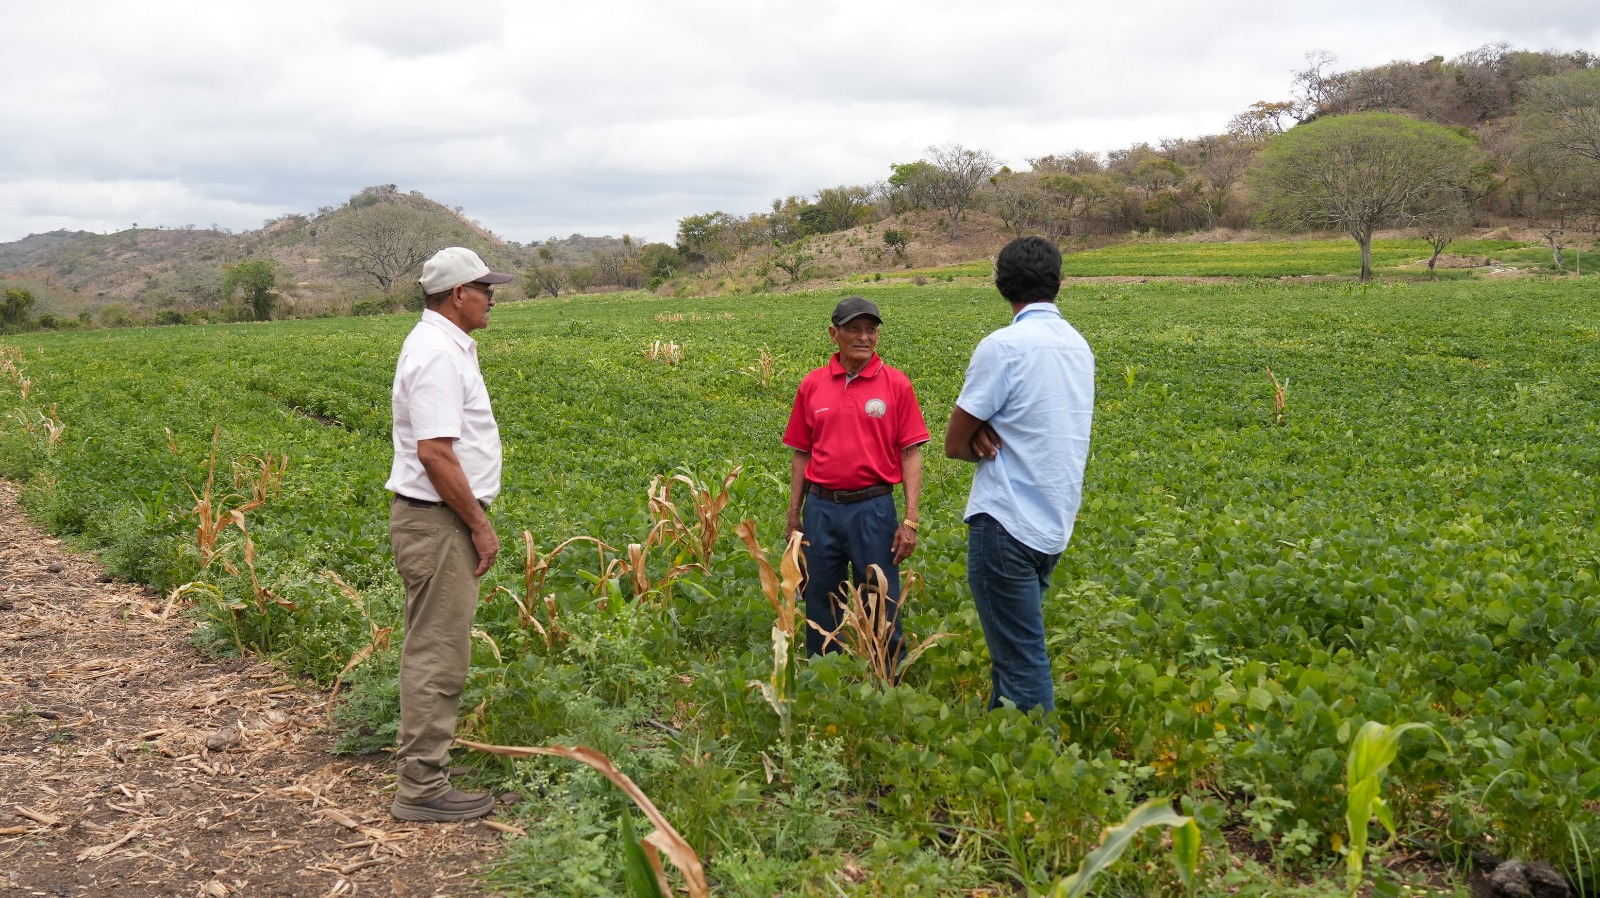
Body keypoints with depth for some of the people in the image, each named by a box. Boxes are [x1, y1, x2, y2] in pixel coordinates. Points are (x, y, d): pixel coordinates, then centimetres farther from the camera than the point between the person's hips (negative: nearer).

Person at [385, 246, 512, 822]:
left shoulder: (441, 345, 15)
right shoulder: (439, 354, -18)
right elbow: (435, 452, -25)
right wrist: (480, 525, -18)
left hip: (435, 519, 11)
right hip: (437, 521, -11)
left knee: (432, 652, 17)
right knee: (437, 656, -5)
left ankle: (425, 768, 28)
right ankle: (422, 789, 2)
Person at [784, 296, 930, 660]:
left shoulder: (896, 385, -1)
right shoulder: (812, 385, 5)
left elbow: (911, 454, -2)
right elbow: (801, 454, 11)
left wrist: (910, 520, -8)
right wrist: (793, 516, 9)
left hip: (873, 509, -2)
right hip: (820, 509, 2)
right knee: (820, 603, 11)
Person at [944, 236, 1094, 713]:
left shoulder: (1004, 346, -16)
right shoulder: (1078, 345, 8)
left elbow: (954, 445, -10)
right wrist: (990, 431, -4)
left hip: (1008, 525, -8)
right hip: (1054, 524, 8)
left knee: (1021, 661, -2)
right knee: (1013, 645, 19)